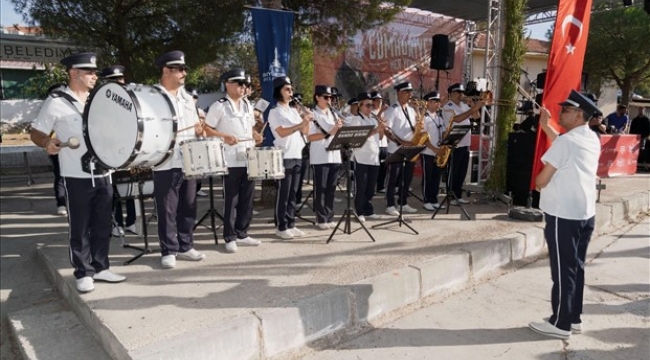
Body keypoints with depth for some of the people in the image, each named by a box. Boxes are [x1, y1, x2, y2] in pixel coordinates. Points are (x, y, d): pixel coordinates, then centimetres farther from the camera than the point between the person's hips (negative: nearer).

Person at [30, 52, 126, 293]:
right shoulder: (56, 102, -6)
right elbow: (36, 133, -2)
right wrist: (48, 143, -23)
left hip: (103, 173, 5)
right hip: (76, 177, -5)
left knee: (103, 225, 11)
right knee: (80, 228, 4)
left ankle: (100, 267, 24)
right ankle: (84, 273, 17)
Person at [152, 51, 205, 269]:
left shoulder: (187, 98, 16)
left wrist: (199, 130, 1)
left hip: (189, 161, 6)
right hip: (166, 163, -6)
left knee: (188, 206, 11)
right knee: (167, 209, 1)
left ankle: (185, 246, 22)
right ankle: (169, 251, 11)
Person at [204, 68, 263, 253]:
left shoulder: (247, 105, 15)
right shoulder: (219, 106, -5)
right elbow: (207, 129, -7)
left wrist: (255, 135, 2)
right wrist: (225, 137, -20)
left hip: (249, 159, 6)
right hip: (231, 160, -6)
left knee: (247, 198, 10)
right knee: (231, 200, 0)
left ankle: (242, 233, 21)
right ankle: (230, 237, 10)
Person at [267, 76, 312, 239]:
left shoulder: (294, 111, 16)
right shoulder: (274, 112, -3)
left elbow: (304, 132, 12)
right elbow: (282, 132, -16)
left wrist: (307, 120, -6)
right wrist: (301, 123, -23)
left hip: (297, 156, 7)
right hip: (284, 157, -7)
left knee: (293, 193, 9)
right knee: (283, 193, -3)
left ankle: (291, 224, 16)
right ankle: (281, 227, 4)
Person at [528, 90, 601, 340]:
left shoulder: (566, 141, -17)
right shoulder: (592, 139, 9)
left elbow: (542, 179, -14)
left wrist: (537, 185, 8)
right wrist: (546, 126, 23)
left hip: (563, 213, -9)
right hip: (585, 212, 9)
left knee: (562, 270, 0)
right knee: (575, 267, 15)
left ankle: (560, 324, 10)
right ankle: (574, 318, 24)